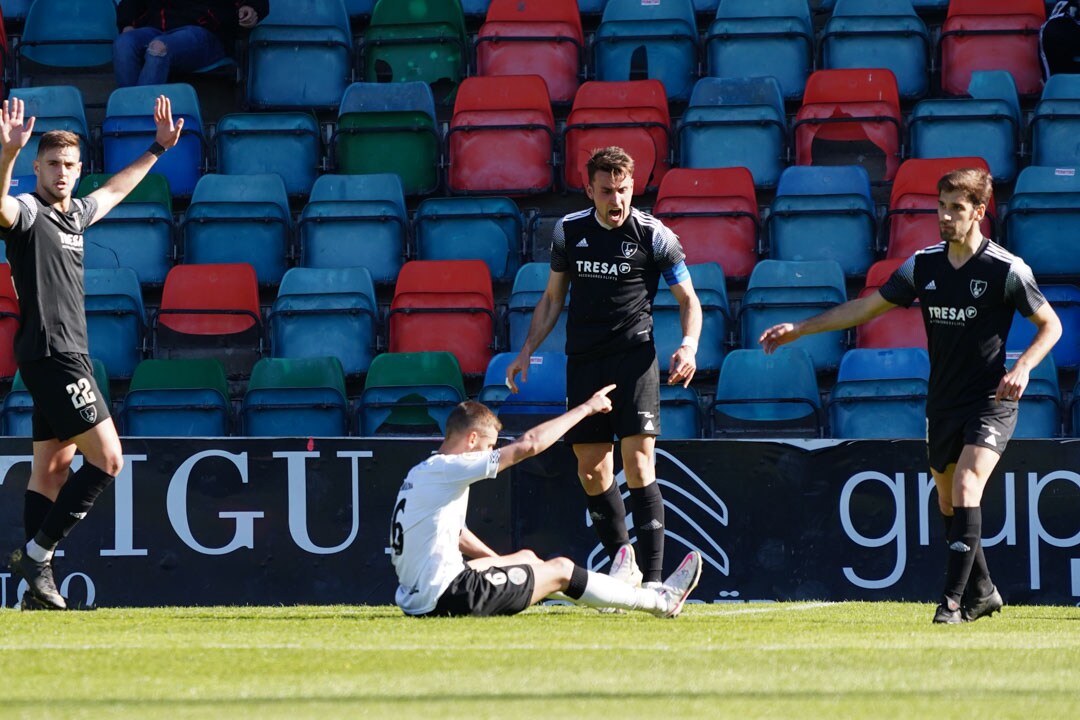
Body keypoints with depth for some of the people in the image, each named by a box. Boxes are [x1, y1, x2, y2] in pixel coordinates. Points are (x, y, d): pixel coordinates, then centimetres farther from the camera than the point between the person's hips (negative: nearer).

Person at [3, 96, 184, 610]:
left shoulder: (74, 214, 15)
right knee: (106, 458, -12)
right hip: (51, 352, -9)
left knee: (52, 468, 9)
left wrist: (158, 149, 41)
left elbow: (114, 190, 37)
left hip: (67, 354, 9)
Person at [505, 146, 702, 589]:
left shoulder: (655, 236, -4)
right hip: (583, 361, 4)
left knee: (638, 464, -14)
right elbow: (553, 298, 19)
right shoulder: (568, 232, 7)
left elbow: (688, 300, 4)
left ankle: (652, 581, -16)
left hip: (634, 356, -4)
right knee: (592, 472, 5)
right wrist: (527, 351, 13)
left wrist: (689, 346, -13)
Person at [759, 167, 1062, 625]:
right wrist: (799, 329, 8)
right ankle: (981, 591, 32)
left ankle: (953, 600, -22)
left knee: (965, 488, -22)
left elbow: (1050, 325, -1)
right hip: (943, 402, 6)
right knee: (948, 502, 13)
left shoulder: (1006, 270, -11)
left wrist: (1023, 367, -19)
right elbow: (866, 308, 11)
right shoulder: (924, 265, 3)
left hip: (991, 401, -6)